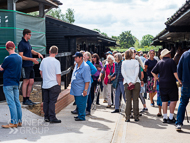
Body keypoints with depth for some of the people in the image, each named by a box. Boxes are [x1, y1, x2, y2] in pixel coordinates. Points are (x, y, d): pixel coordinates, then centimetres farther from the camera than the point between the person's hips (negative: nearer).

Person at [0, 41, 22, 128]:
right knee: (17, 102, 10)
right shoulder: (19, 58, 7)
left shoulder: (8, 59, -16)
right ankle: (19, 121, 15)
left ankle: (14, 122, -3)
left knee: (11, 102, -5)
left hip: (8, 83, -7)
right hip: (16, 83, 8)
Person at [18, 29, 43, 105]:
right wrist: (32, 59, -19)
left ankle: (27, 98, 18)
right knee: (26, 82, -4)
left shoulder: (27, 42, 16)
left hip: (30, 66, 9)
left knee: (31, 82, 9)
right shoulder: (21, 44, -12)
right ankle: (25, 100, 3)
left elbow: (32, 51, 28)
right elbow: (21, 56, -16)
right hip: (25, 66, -9)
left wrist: (38, 53, 7)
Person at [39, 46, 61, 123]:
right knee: (52, 101, -2)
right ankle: (52, 118, -1)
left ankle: (46, 117, 19)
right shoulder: (56, 62, -12)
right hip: (53, 85, -5)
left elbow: (41, 72, 14)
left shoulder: (44, 60, 4)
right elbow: (58, 75, -13)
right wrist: (59, 85, -4)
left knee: (45, 101, 12)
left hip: (45, 85, 5)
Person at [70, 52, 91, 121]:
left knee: (81, 104, -2)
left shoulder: (85, 67, -18)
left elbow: (87, 81, -20)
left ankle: (81, 117, 9)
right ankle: (79, 115, 29)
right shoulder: (76, 65, 10)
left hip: (81, 90, -9)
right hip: (76, 89, 9)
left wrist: (85, 90, -22)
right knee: (78, 103, 17)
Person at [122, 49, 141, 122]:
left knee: (128, 100, 4)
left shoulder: (123, 62, 4)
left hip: (127, 83, 1)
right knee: (135, 100, 4)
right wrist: (133, 82, -10)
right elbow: (137, 72, -8)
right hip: (136, 83, -1)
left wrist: (129, 82, -9)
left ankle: (127, 117, 2)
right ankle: (136, 117, 5)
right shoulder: (135, 62, 0)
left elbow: (123, 73, -3)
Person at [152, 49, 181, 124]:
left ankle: (165, 117, 12)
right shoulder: (171, 61, -8)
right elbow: (175, 73, -13)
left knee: (164, 101, 9)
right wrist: (179, 81, -5)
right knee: (173, 100, 3)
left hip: (162, 84, 5)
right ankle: (171, 118, 0)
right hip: (171, 84, -5)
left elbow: (153, 72, 8)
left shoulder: (159, 62, 8)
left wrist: (157, 78, 17)